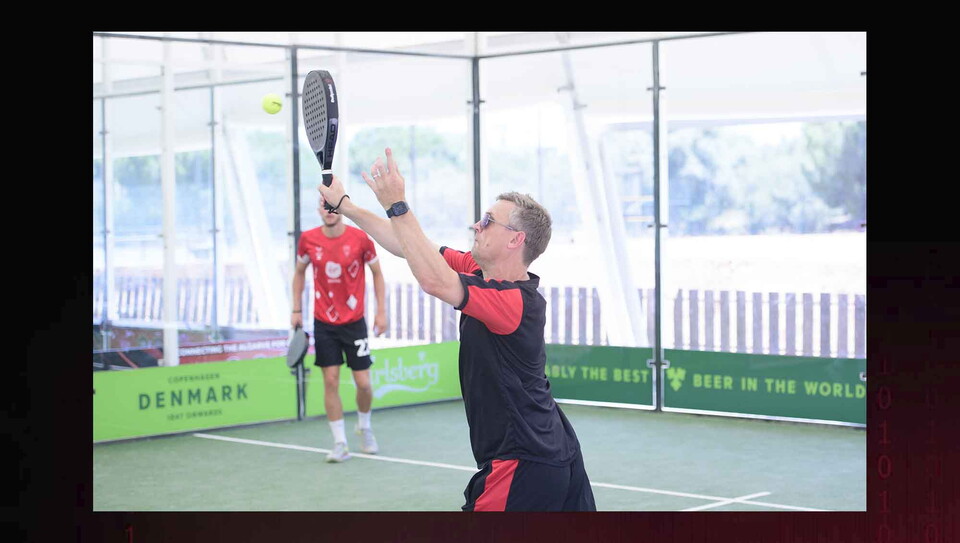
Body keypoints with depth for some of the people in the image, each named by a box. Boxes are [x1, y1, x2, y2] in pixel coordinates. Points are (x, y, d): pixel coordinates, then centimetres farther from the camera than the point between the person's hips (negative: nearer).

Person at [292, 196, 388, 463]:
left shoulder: (360, 239, -10)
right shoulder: (308, 240, -5)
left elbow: (377, 273, 3)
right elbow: (299, 272, 12)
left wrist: (381, 311, -3)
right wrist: (296, 309, 7)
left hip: (354, 322, -1)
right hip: (323, 323, 1)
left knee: (363, 382, 0)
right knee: (330, 382, -3)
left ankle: (364, 427, 30)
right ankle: (340, 443, 6)